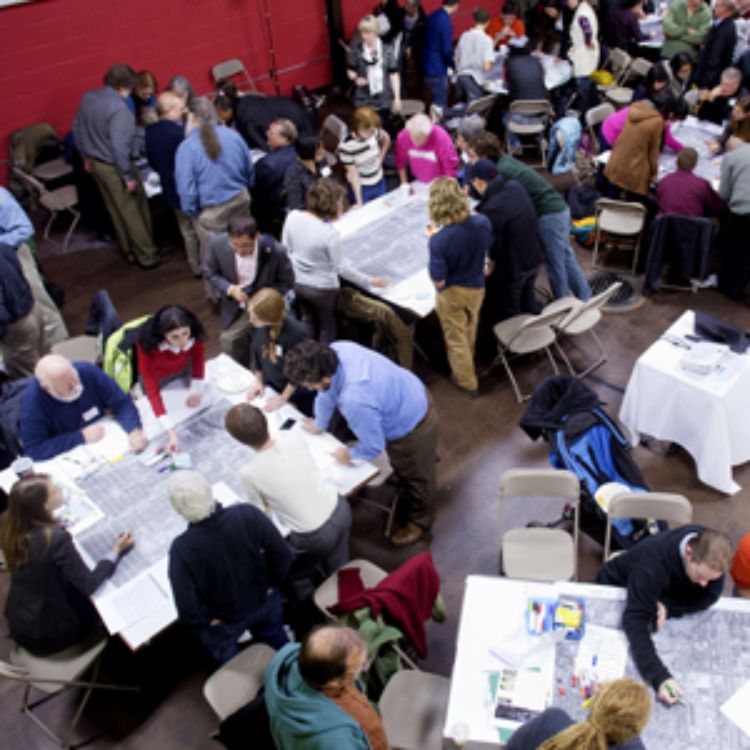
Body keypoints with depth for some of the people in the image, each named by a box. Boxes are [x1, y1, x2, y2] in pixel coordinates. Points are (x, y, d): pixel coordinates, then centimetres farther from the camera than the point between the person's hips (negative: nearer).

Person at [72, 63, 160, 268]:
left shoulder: (88, 98, 1)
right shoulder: (119, 109, -26)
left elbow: (77, 128, 12)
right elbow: (119, 147, -29)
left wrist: (87, 156, 23)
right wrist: (128, 177, -20)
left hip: (96, 163, 8)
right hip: (114, 167, -8)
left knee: (115, 209, 20)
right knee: (133, 212, 6)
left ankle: (129, 251, 32)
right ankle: (147, 255, 15)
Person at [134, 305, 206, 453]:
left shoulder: (193, 333, -36)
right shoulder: (147, 344, -43)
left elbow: (198, 355, -12)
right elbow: (152, 392, -42)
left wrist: (197, 390, -16)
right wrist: (170, 433, -50)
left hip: (183, 368, 2)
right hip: (157, 377, -2)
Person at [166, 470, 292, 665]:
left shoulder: (181, 549, -35)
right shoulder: (248, 515, -31)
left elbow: (188, 611, -29)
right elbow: (283, 556, -20)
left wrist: (206, 620, -7)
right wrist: (271, 585, -2)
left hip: (222, 627, -2)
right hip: (265, 603, 3)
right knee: (278, 647, 35)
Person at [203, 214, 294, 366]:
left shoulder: (275, 250, -29)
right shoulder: (218, 244, -23)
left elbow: (287, 282, -12)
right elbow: (209, 272, -4)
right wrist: (229, 289, -22)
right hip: (234, 309, 3)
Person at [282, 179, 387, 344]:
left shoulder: (293, 217, -13)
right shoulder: (330, 234, -27)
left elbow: (285, 248, -1)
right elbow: (340, 268, -20)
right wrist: (369, 281, -10)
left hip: (297, 282, 6)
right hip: (322, 288, -5)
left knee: (308, 320, 29)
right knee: (327, 327, 20)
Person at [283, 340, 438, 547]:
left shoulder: (355, 401, -46)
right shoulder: (335, 350, -23)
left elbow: (373, 446, -28)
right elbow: (327, 392, -1)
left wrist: (350, 455, -6)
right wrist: (320, 423, 15)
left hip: (414, 427, -7)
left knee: (416, 477, 22)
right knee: (401, 468, 34)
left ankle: (419, 521, 50)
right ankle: (408, 502, 63)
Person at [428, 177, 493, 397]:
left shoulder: (439, 240, -34)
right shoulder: (483, 222, -19)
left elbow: (438, 281, -25)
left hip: (452, 295, -5)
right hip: (477, 287, 5)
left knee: (456, 339, 19)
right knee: (470, 332, 30)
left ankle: (467, 382, 36)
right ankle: (467, 368, 55)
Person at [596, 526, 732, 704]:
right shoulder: (652, 564, -44)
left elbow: (710, 595, -20)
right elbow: (636, 620, -46)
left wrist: (668, 606, -38)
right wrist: (659, 677, -57)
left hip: (660, 593, 5)